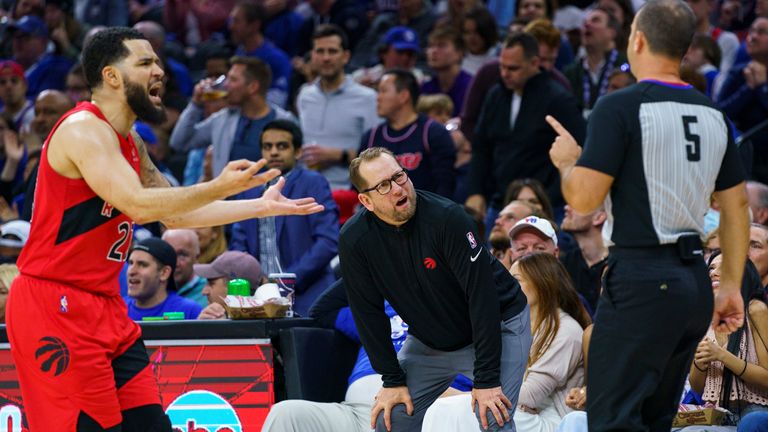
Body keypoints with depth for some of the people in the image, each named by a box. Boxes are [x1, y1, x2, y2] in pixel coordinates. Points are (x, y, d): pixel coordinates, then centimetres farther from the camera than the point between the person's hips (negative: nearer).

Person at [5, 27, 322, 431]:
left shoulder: (129, 144, 15)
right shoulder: (84, 130, -15)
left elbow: (174, 214, 24)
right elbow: (137, 204, -28)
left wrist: (263, 207, 22)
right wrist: (220, 188, -32)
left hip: (105, 306, 10)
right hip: (55, 306, -10)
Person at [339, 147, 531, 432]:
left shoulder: (447, 217, -29)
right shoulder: (354, 240, -16)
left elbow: (481, 295, -28)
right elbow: (369, 313, -5)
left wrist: (486, 380, -28)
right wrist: (393, 380, -7)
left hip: (496, 327, -5)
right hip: (428, 339, 5)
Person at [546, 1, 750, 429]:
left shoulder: (620, 108, -10)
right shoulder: (714, 115, 11)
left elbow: (584, 198, -14)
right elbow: (737, 205, 16)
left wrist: (567, 161, 7)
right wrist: (731, 286, 23)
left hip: (641, 279, -7)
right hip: (694, 281, 7)